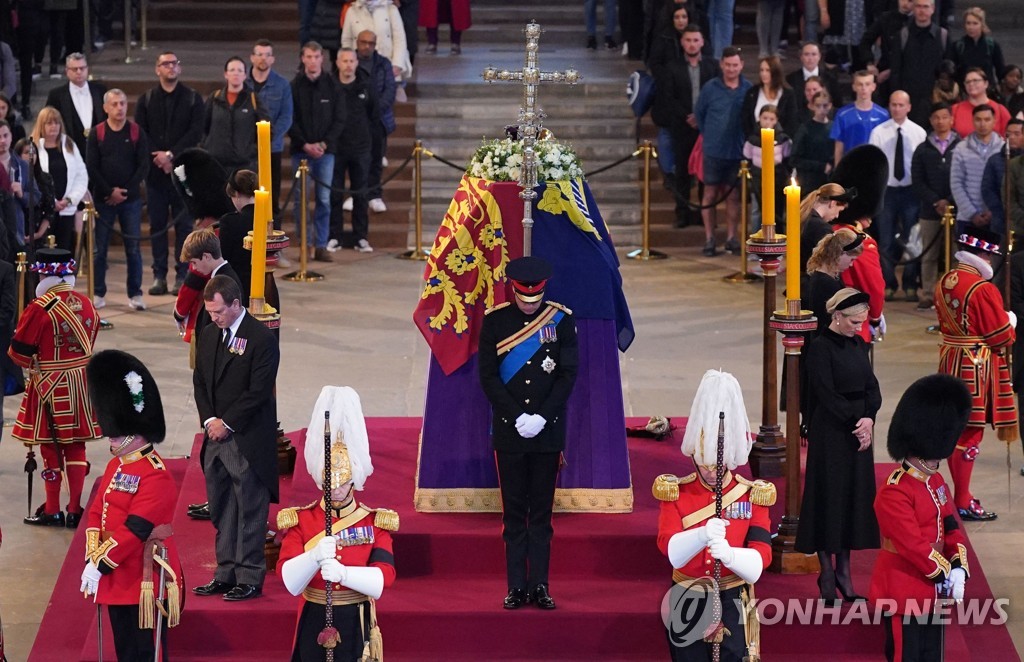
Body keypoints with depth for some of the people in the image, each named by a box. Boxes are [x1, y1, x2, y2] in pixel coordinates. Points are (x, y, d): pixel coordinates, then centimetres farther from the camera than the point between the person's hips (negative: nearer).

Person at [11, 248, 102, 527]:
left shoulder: (40, 307, -18)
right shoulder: (86, 304, 1)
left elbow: (19, 353, -13)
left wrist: (33, 362, 8)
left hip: (49, 386, -5)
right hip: (81, 384, 5)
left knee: (50, 446, 5)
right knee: (76, 445, 11)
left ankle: (52, 511, 11)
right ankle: (75, 510, 14)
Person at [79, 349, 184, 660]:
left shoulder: (155, 476, -19)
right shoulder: (116, 466, 11)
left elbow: (134, 529, -23)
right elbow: (96, 513, 10)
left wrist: (101, 565, -21)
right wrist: (92, 558, -3)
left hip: (145, 581, -9)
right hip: (118, 580, 9)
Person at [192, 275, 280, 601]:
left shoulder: (262, 338, -11)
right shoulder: (208, 335, 11)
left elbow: (258, 391, -14)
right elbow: (199, 382, 14)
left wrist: (226, 424, -13)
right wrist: (209, 420, -1)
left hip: (247, 440, -7)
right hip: (215, 438, 7)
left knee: (250, 512, -2)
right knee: (222, 512, 12)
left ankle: (250, 579, 3)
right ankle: (226, 574, 19)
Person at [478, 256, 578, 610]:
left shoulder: (561, 319, 1)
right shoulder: (495, 320, 0)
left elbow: (569, 374, -1)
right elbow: (487, 376, -2)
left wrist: (542, 417, -11)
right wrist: (518, 417, -11)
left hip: (548, 431, 0)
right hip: (509, 432, 0)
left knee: (541, 512, 4)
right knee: (514, 513, 4)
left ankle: (540, 586, 7)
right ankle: (517, 587, 7)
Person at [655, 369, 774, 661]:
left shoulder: (753, 495, -2)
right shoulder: (675, 492, -2)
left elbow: (758, 562, -12)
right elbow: (671, 550, -16)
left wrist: (729, 554, -34)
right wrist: (702, 535, -37)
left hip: (733, 603, 0)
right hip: (687, 604, 0)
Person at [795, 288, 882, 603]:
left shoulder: (857, 344, 9)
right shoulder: (820, 348, -12)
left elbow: (872, 387, 6)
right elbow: (827, 394, -16)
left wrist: (869, 419, -12)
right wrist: (855, 424, -17)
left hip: (859, 432, 7)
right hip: (830, 433, -7)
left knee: (854, 499, 8)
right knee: (829, 497, -1)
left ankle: (844, 570, 15)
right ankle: (827, 573, 7)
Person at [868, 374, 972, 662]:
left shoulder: (935, 482, 9)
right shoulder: (894, 493, -22)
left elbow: (951, 529, 10)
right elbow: (913, 544, -24)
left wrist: (958, 569, -6)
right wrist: (945, 574, -17)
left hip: (932, 592, 9)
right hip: (903, 595, -9)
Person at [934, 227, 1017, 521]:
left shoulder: (944, 282, 5)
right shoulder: (983, 289, -21)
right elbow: (1002, 337, -16)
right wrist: (1009, 322, 6)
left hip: (950, 361, 9)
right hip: (976, 368, -9)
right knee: (970, 432, -3)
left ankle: (961, 494, 26)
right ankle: (963, 503, 1)